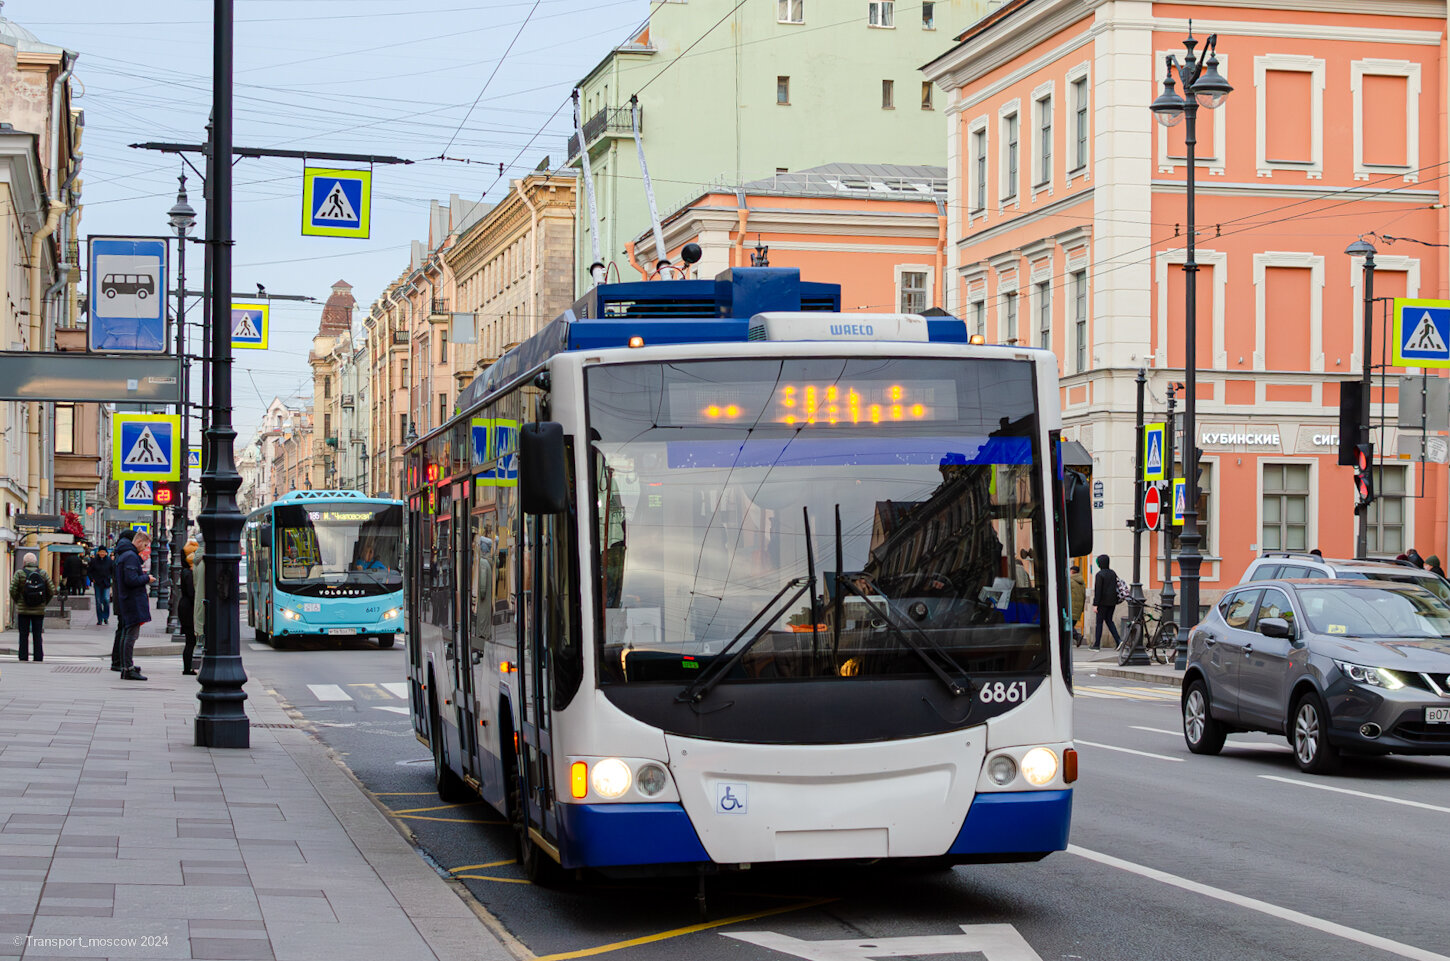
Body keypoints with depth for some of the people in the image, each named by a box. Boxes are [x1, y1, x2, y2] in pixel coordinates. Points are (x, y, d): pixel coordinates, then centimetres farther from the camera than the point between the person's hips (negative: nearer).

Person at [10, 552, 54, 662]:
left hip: (23, 611, -2)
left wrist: (16, 602, 5)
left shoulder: (19, 573, -6)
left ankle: (23, 657, 2)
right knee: (37, 636, 7)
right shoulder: (43, 574, 0)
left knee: (23, 636, 4)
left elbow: (13, 590, -12)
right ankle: (38, 658, 6)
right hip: (39, 611, 2)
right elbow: (52, 591, -1)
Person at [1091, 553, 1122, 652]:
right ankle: (1118, 640, 2)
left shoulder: (1100, 574, -13)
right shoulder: (1113, 573, 8)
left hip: (1103, 602, -7)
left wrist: (1095, 604, -14)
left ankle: (1097, 645, 3)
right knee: (1109, 620, 17)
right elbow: (1117, 587, 13)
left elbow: (1098, 590, -16)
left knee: (1099, 622, 1)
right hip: (1112, 602, 7)